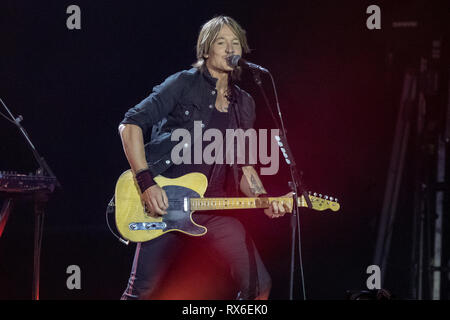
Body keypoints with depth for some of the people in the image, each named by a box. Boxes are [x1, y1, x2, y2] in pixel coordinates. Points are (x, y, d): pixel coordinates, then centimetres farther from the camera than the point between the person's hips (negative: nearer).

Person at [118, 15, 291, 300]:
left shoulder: (243, 103, 16)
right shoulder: (184, 84, -1)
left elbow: (244, 166, 18)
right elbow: (131, 125, -8)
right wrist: (147, 183, -17)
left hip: (213, 207, 5)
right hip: (164, 202, -5)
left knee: (259, 285, -5)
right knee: (142, 290, -7)